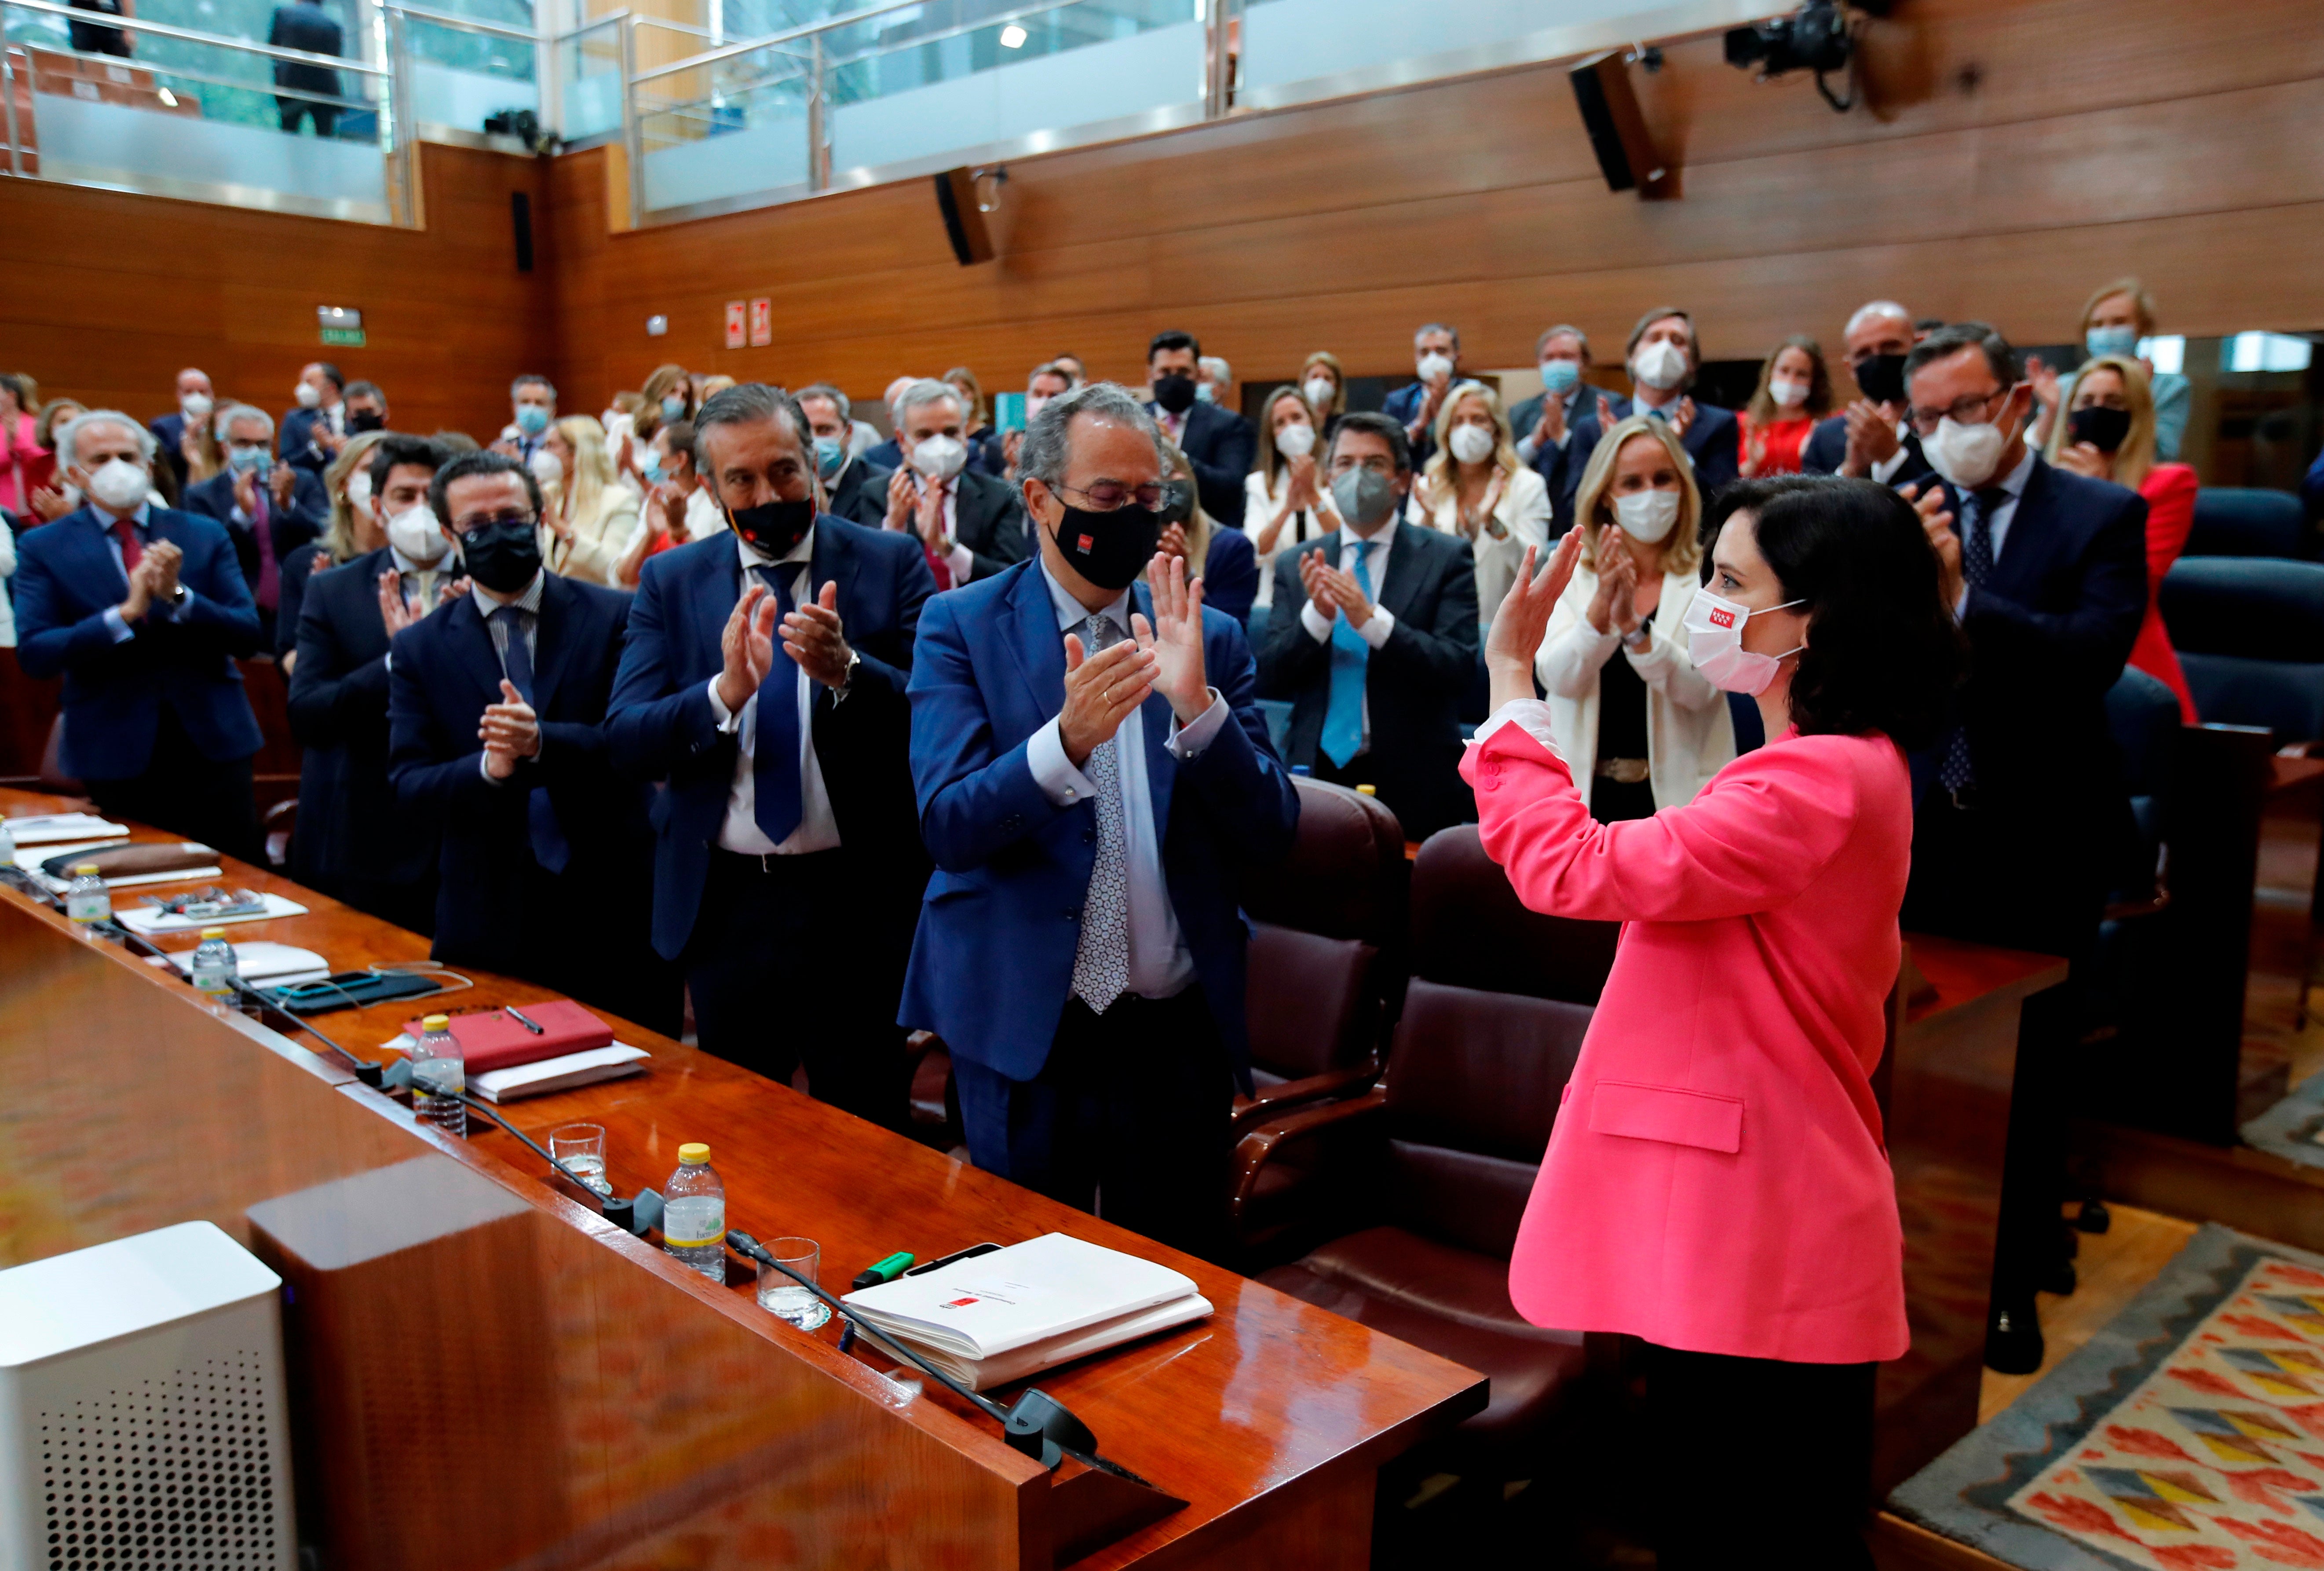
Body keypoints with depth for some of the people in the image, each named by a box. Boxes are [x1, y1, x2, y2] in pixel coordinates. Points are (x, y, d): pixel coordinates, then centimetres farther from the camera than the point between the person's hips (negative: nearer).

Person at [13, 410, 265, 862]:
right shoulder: (42, 548, 3)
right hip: (116, 753, -1)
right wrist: (126, 612, -20)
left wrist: (178, 596, -17)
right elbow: (33, 655, -7)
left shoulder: (205, 535, 7)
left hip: (213, 742, 1)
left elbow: (248, 635, 0)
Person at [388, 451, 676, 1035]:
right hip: (489, 926, 1)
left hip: (616, 915, -1)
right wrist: (488, 770, -21)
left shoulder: (616, 617, 0)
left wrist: (543, 743, -25)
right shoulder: (418, 650, 6)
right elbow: (409, 790, -1)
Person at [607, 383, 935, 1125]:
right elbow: (626, 744, -6)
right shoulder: (670, 582, 3)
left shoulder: (891, 563, -3)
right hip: (724, 905, 3)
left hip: (857, 903, -2)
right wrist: (727, 689, -24)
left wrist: (845, 670, -29)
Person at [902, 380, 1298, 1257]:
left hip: (1178, 1034, 3)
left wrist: (1197, 706, -19)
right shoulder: (960, 627, -2)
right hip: (1023, 1029, -2)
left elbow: (1270, 838, -3)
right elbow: (948, 827, -13)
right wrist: (1068, 738, -30)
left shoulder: (1208, 638, 4)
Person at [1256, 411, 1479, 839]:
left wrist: (1371, 619, -23)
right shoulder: (1295, 567, 7)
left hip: (1413, 786, -2)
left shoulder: (1446, 558, 0)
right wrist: (1317, 615, -17)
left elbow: (1459, 669, -11)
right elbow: (1268, 679, 1)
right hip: (1318, 775, 2)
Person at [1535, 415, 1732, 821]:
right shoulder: (1571, 573, 6)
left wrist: (1633, 626, -24)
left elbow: (1701, 689, -10)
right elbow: (1557, 678, -6)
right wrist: (1601, 607, -22)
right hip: (1582, 789, 1)